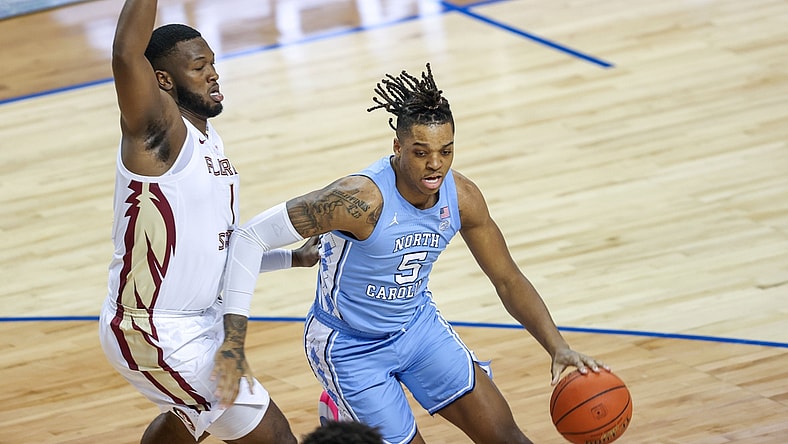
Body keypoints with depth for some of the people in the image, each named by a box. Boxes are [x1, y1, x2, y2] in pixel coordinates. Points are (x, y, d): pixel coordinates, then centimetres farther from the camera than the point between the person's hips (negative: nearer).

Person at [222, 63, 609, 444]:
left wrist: (558, 347, -14)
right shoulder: (362, 199, -32)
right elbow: (251, 236, -29)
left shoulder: (461, 197, -13)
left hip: (418, 325, 6)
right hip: (350, 348, -6)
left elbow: (508, 280, -1)